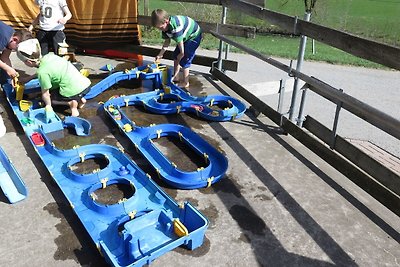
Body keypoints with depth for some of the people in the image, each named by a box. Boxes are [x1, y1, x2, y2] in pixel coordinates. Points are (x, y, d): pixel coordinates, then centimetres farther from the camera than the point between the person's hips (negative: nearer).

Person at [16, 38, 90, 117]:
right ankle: (80, 99, 17)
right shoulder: (49, 56, 9)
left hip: (75, 90, -8)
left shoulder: (42, 72, -13)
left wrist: (48, 106, 11)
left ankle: (72, 103, -4)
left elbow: (45, 93, -4)